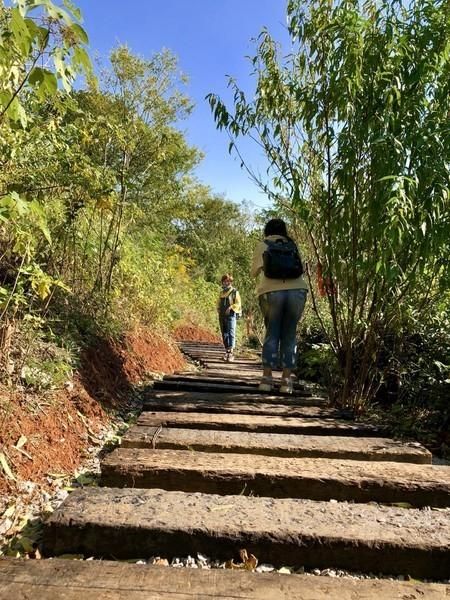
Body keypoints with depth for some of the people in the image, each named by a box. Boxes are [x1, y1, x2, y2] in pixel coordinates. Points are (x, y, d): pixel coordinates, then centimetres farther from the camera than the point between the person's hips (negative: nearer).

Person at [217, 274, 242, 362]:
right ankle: (227, 351, 17)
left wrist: (230, 308, -17)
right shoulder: (222, 293, 18)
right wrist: (219, 310, 8)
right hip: (222, 316, 6)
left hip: (231, 316, -6)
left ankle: (231, 353, -17)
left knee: (231, 334, -13)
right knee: (224, 334, 8)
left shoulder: (234, 292, 1)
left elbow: (238, 304, -5)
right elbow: (218, 303, 26)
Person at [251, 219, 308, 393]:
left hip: (271, 292, -1)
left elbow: (254, 272, 15)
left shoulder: (262, 246, 13)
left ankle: (267, 378, 4)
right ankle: (286, 380, 5)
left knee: (272, 334, 9)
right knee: (289, 335, 7)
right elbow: (299, 268, 19)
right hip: (297, 291, 1)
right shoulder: (292, 245, 19)